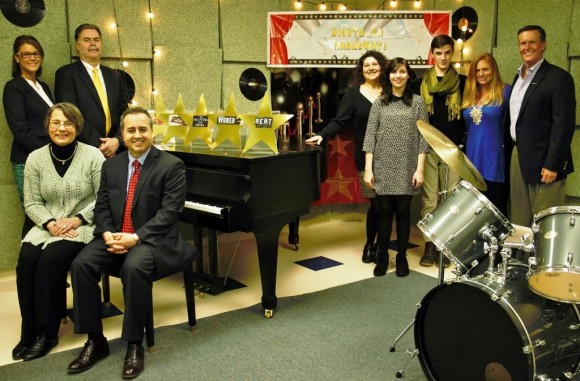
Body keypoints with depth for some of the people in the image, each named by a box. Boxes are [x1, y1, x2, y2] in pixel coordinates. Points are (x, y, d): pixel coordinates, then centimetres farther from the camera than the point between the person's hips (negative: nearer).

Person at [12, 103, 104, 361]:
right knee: (26, 260, -24)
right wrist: (50, 223, -13)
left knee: (51, 259, -28)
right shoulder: (36, 158, 4)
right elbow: (32, 203, 5)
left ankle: (47, 332, -12)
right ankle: (30, 331, -9)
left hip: (84, 227, -3)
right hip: (47, 227, 4)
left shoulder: (93, 156, -6)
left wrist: (78, 219, -18)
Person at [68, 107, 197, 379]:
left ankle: (135, 345, -18)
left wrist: (136, 237, -23)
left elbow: (169, 211, -14)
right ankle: (95, 340, -7)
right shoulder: (111, 165, 11)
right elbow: (102, 207, 9)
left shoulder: (171, 166, -6)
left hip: (153, 239, -5)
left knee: (134, 267, -35)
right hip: (115, 237, 6)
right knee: (81, 264, -20)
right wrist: (108, 234, -12)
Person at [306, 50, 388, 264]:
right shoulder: (353, 93, 2)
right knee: (376, 202, -2)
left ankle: (380, 245, 21)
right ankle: (370, 245, 19)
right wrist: (322, 135, -19)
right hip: (366, 157, -2)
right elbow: (340, 121, -5)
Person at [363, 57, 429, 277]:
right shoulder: (380, 102, 6)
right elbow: (370, 137, 1)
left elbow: (422, 138, 0)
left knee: (403, 212, 6)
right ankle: (382, 257, 18)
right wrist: (368, 169, -5)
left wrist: (420, 169, -7)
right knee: (384, 212, 6)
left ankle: (401, 258, 19)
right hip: (383, 169, 1)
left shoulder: (417, 102, 3)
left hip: (406, 170, -1)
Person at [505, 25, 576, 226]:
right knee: (519, 221, 13)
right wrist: (510, 152, 13)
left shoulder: (559, 78, -10)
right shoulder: (518, 76, 15)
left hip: (544, 162, -7)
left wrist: (553, 165, -19)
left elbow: (564, 125, -16)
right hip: (518, 157, 7)